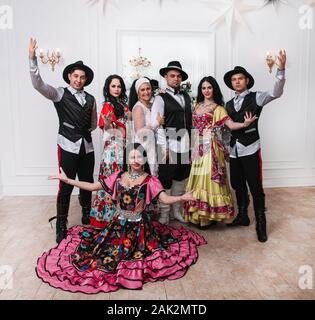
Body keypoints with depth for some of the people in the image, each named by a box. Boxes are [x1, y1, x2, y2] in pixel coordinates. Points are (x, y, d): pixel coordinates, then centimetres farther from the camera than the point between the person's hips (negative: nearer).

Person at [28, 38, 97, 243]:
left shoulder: (90, 99, 11)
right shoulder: (60, 94, 0)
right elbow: (38, 84, -15)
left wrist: (82, 131, 5)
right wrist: (33, 57, -24)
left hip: (87, 146, 4)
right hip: (68, 146, -4)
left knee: (87, 184, 14)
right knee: (66, 187, -2)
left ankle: (87, 219, 33)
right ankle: (61, 226, 14)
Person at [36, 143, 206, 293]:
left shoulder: (150, 180, -8)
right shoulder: (118, 177, 3)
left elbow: (165, 198, -21)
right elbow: (92, 186, 4)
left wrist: (181, 197, -42)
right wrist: (67, 180, -1)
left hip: (139, 227, -4)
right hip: (118, 225, 4)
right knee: (103, 251, -3)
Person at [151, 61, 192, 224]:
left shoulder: (186, 96, 14)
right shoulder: (161, 98, -3)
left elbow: (190, 120, 10)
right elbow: (156, 124, -10)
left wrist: (191, 142, 2)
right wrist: (164, 147, -15)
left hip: (184, 144, 6)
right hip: (169, 144, -5)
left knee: (180, 178, 14)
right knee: (165, 180, 2)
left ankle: (176, 211, 29)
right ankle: (164, 214, 17)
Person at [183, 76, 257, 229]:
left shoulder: (218, 108, -2)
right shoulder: (197, 106, 15)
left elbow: (231, 125, -12)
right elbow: (194, 125, 15)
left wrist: (245, 124, -30)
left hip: (211, 148, -6)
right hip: (199, 147, 6)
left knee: (209, 179, -5)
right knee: (198, 180, 8)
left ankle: (210, 216, 5)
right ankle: (199, 215, 18)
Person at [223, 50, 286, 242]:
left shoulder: (256, 98, 0)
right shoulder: (229, 104, 14)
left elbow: (276, 93, -19)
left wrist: (281, 69, -31)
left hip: (250, 149, -5)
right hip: (233, 150, 5)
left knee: (256, 187, -1)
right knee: (237, 185, 14)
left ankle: (261, 224, 13)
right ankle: (243, 216, 33)